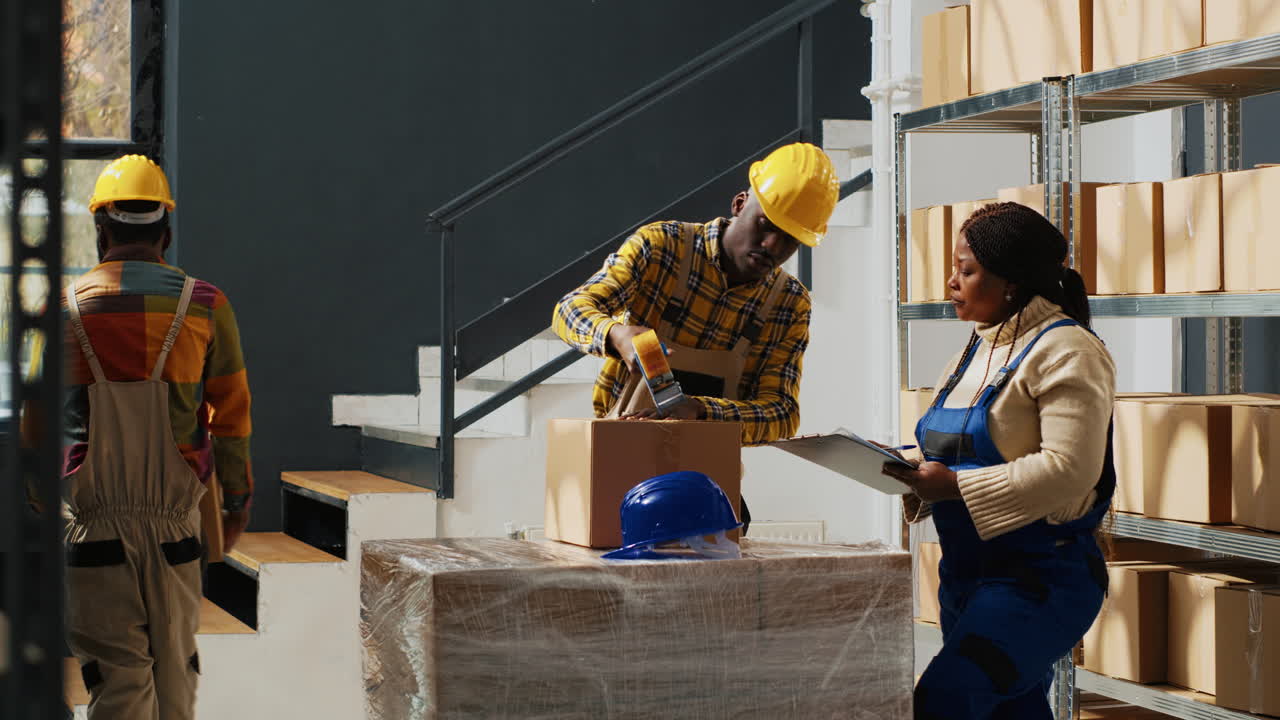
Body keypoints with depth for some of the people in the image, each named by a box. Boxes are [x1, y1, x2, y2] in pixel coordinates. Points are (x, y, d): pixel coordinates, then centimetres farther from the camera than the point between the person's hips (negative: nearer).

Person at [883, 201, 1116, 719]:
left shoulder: (1065, 351, -12)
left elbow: (1069, 470, -23)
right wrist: (917, 473, 0)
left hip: (1039, 579, -9)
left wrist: (953, 485, -23)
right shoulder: (977, 350, 15)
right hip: (965, 575, 9)